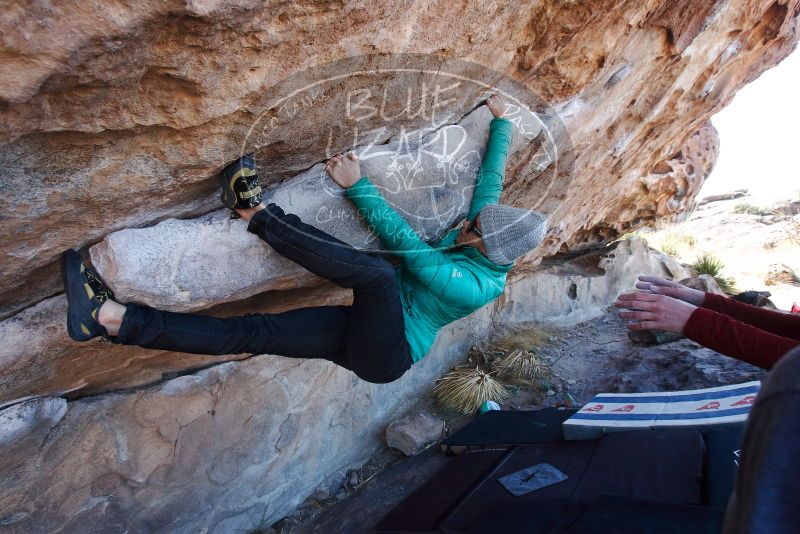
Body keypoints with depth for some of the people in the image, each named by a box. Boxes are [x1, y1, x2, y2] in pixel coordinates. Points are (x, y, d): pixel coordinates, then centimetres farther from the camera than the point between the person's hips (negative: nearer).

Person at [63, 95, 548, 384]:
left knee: (376, 271, -37)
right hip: (366, 331, 8)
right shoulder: (478, 238, 8)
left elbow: (402, 239, -19)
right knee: (257, 331, -12)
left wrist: (357, 186, -16)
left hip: (386, 354, -7)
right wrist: (501, 123, 29)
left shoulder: (477, 286, -16)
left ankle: (258, 213, -28)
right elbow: (492, 178, 20)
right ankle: (114, 319, -22)